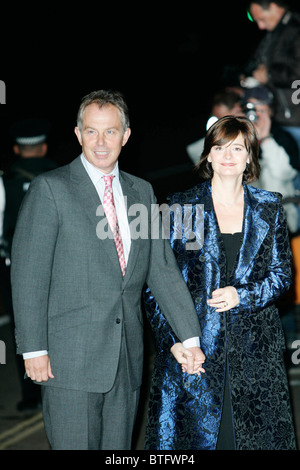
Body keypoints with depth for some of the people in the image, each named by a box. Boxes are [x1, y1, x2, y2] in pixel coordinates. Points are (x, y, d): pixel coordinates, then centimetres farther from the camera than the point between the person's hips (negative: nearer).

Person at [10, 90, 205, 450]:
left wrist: (190, 339, 4)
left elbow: (162, 268, 12)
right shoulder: (49, 189, -4)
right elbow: (28, 275, -7)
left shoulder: (142, 192, 13)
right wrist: (34, 350, -13)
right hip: (69, 359, -5)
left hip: (126, 360, 5)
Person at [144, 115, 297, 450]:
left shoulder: (269, 208, 7)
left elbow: (282, 272, 9)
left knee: (258, 434, 3)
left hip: (253, 346, 2)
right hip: (191, 347, -1)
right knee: (194, 431, 1)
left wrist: (243, 295, -9)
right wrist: (172, 338, -9)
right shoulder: (181, 208, 1)